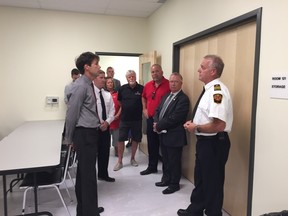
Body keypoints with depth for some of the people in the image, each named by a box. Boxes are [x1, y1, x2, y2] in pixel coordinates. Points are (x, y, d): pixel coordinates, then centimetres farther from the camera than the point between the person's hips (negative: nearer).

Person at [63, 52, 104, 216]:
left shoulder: (89, 85, 12)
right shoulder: (81, 86, -16)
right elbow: (71, 113, -15)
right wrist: (69, 138, -7)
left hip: (91, 133, 9)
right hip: (84, 134, -9)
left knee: (84, 172, 18)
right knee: (88, 174, -1)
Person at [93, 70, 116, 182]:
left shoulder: (108, 95, 8)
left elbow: (112, 111, 8)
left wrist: (107, 122, -8)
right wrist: (98, 123, -17)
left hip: (106, 127, 6)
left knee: (105, 152, 13)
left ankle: (103, 174, 30)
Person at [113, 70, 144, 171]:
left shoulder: (141, 88, -7)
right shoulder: (122, 88, -2)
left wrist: (144, 110, -2)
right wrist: (125, 108, 9)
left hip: (137, 119, 0)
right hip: (124, 118, 0)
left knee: (136, 139, 11)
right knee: (121, 139, 1)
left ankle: (132, 158, 30)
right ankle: (119, 161, 14)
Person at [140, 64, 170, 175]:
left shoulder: (169, 84, -12)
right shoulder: (147, 85, 8)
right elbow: (143, 97, 26)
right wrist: (144, 109, 15)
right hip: (150, 118, 6)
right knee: (152, 144, 15)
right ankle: (152, 166, 30)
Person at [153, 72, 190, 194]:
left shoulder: (183, 99, -15)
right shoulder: (166, 96, 13)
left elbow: (174, 118, -22)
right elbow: (158, 111, 13)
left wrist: (159, 126, -14)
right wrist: (156, 123, -7)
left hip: (174, 136, -8)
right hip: (163, 134, 8)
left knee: (174, 162, 7)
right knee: (165, 160, 21)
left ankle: (174, 184, 24)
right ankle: (166, 179, 38)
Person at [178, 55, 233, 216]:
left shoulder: (217, 91, -23)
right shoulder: (210, 89, 10)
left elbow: (219, 125, -31)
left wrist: (196, 128, -18)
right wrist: (194, 123, 4)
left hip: (214, 143, -10)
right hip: (205, 141, 10)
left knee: (212, 183, 8)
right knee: (200, 178, 23)